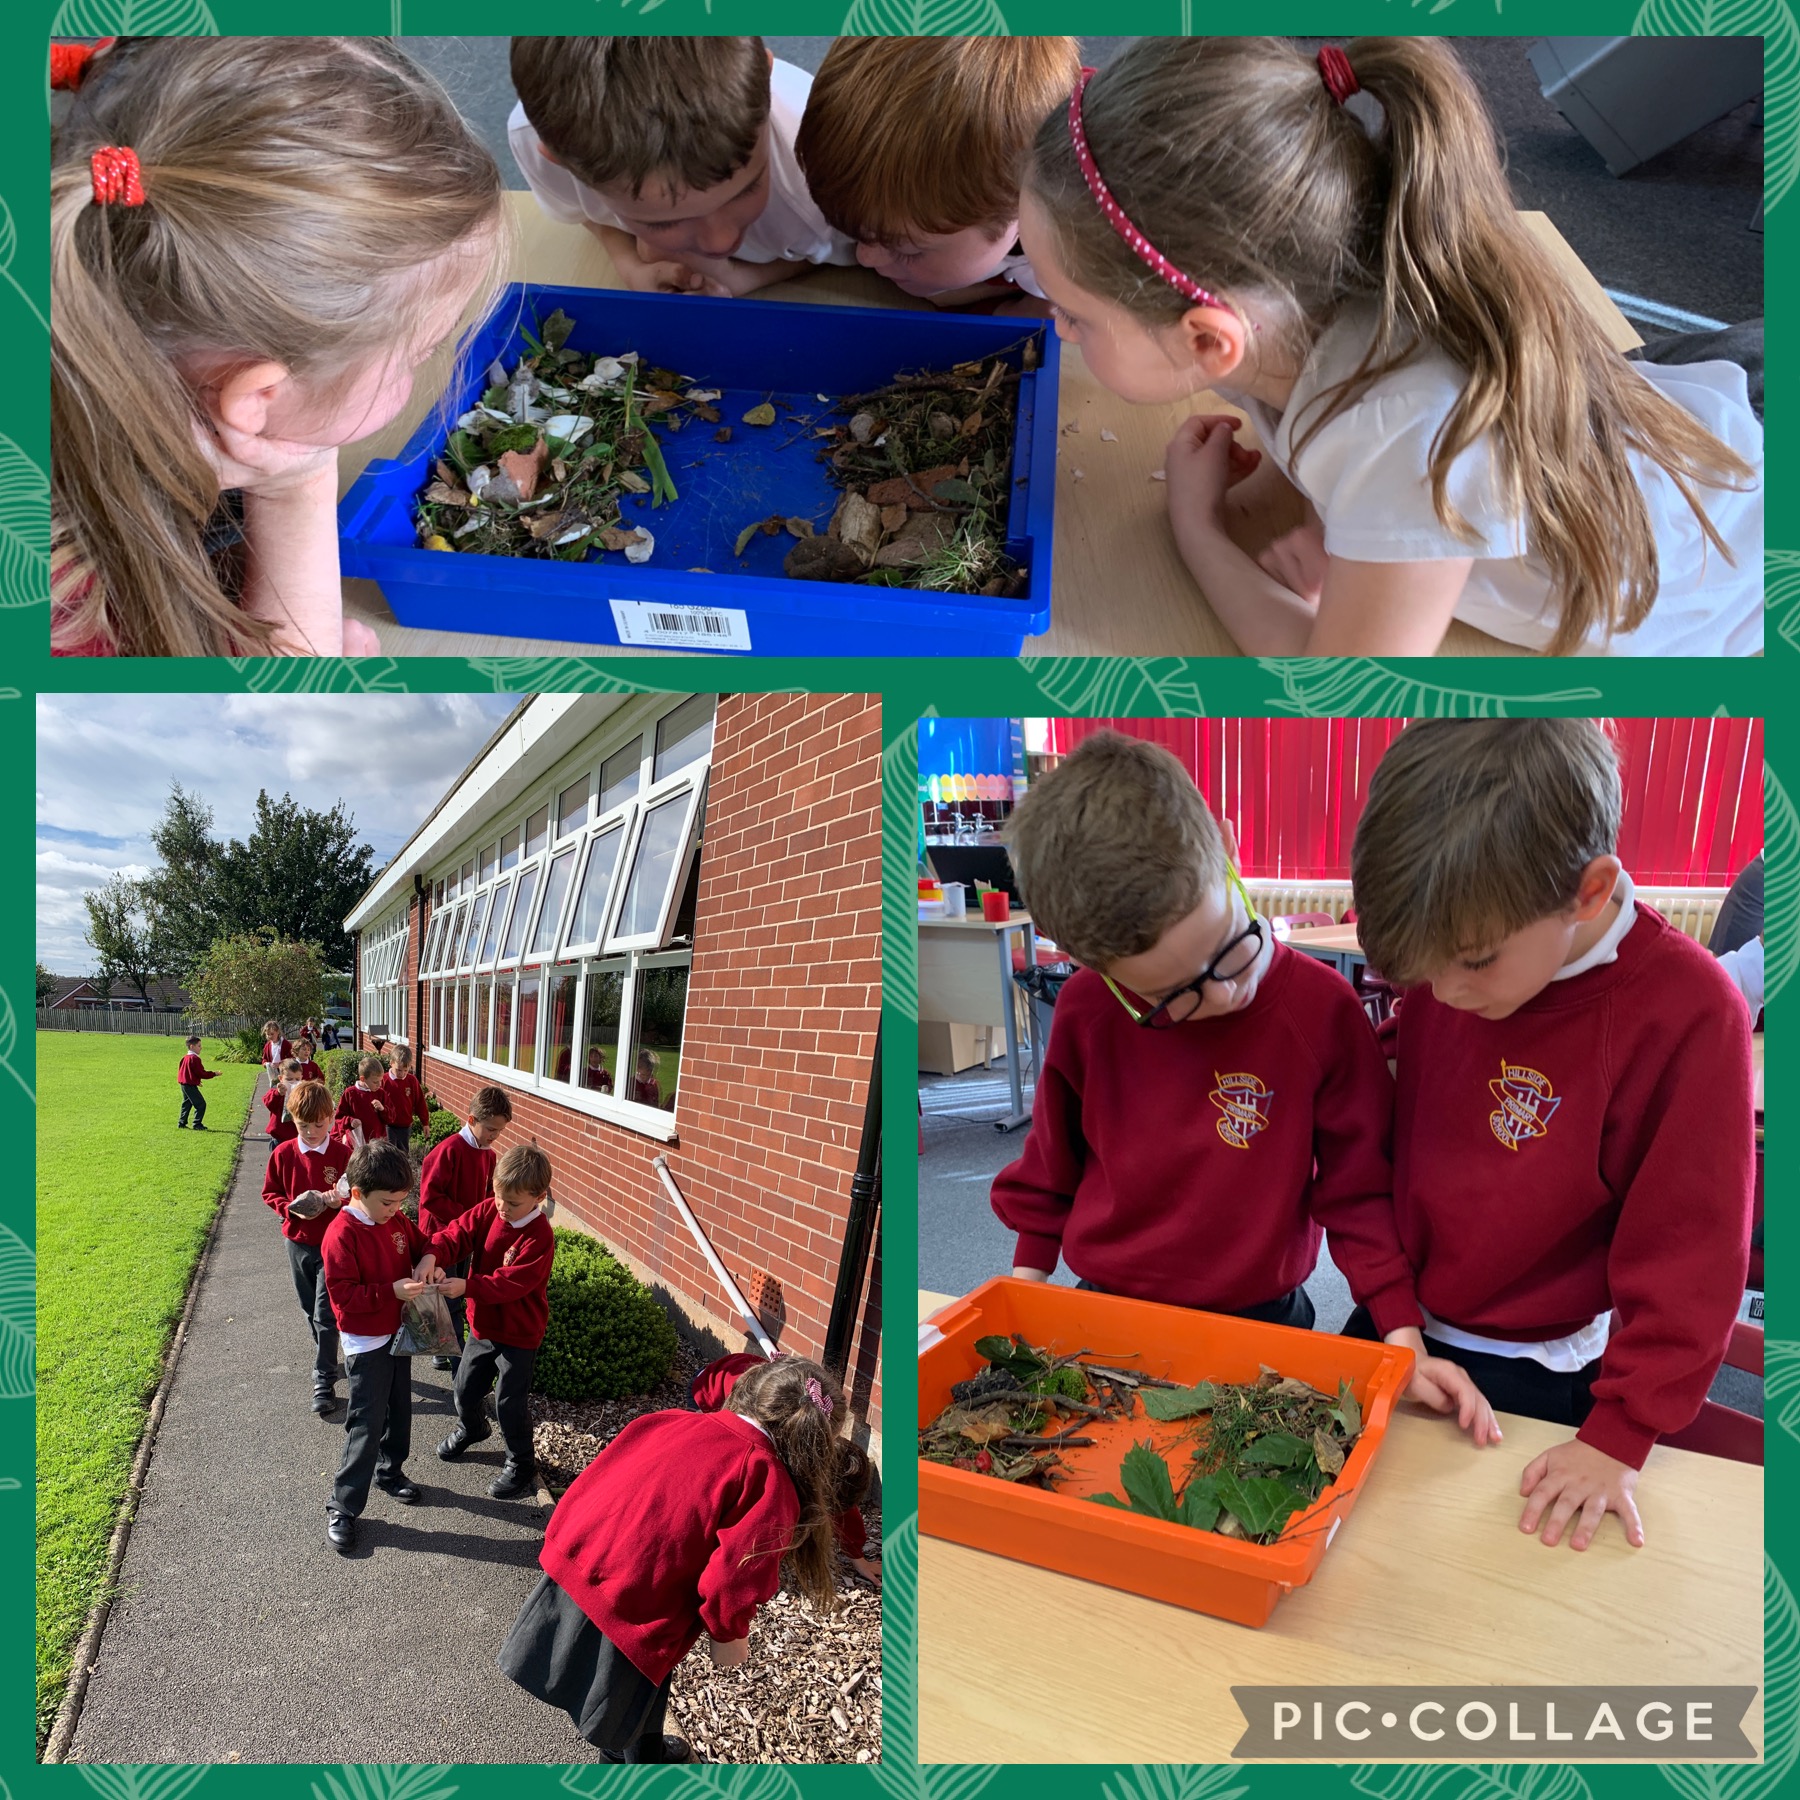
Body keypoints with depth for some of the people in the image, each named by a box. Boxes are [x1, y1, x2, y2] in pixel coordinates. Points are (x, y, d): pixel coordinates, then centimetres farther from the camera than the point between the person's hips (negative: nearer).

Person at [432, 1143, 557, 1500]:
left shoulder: (539, 1237, -27)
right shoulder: (487, 1211, -9)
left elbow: (512, 1283, -31)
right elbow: (455, 1235, -17)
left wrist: (467, 1287, -40)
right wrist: (432, 1256, -38)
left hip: (519, 1333, -6)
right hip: (483, 1324, 7)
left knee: (509, 1403, 3)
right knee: (466, 1387, 24)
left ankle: (521, 1467, 26)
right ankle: (471, 1429, 56)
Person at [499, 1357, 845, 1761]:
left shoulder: (667, 1422, 4)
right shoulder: (770, 1485, -13)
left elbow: (590, 1483, 10)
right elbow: (734, 1574, -17)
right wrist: (730, 1633, 3)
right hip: (633, 1612, -6)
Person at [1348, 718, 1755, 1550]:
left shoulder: (1687, 1012, -24)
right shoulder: (1445, 955, -11)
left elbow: (1688, 1254, -17)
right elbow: (1387, 1148, -1)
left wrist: (1618, 1437, -15)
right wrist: (1393, 1317, -3)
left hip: (1529, 1382, -4)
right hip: (1394, 1333, 4)